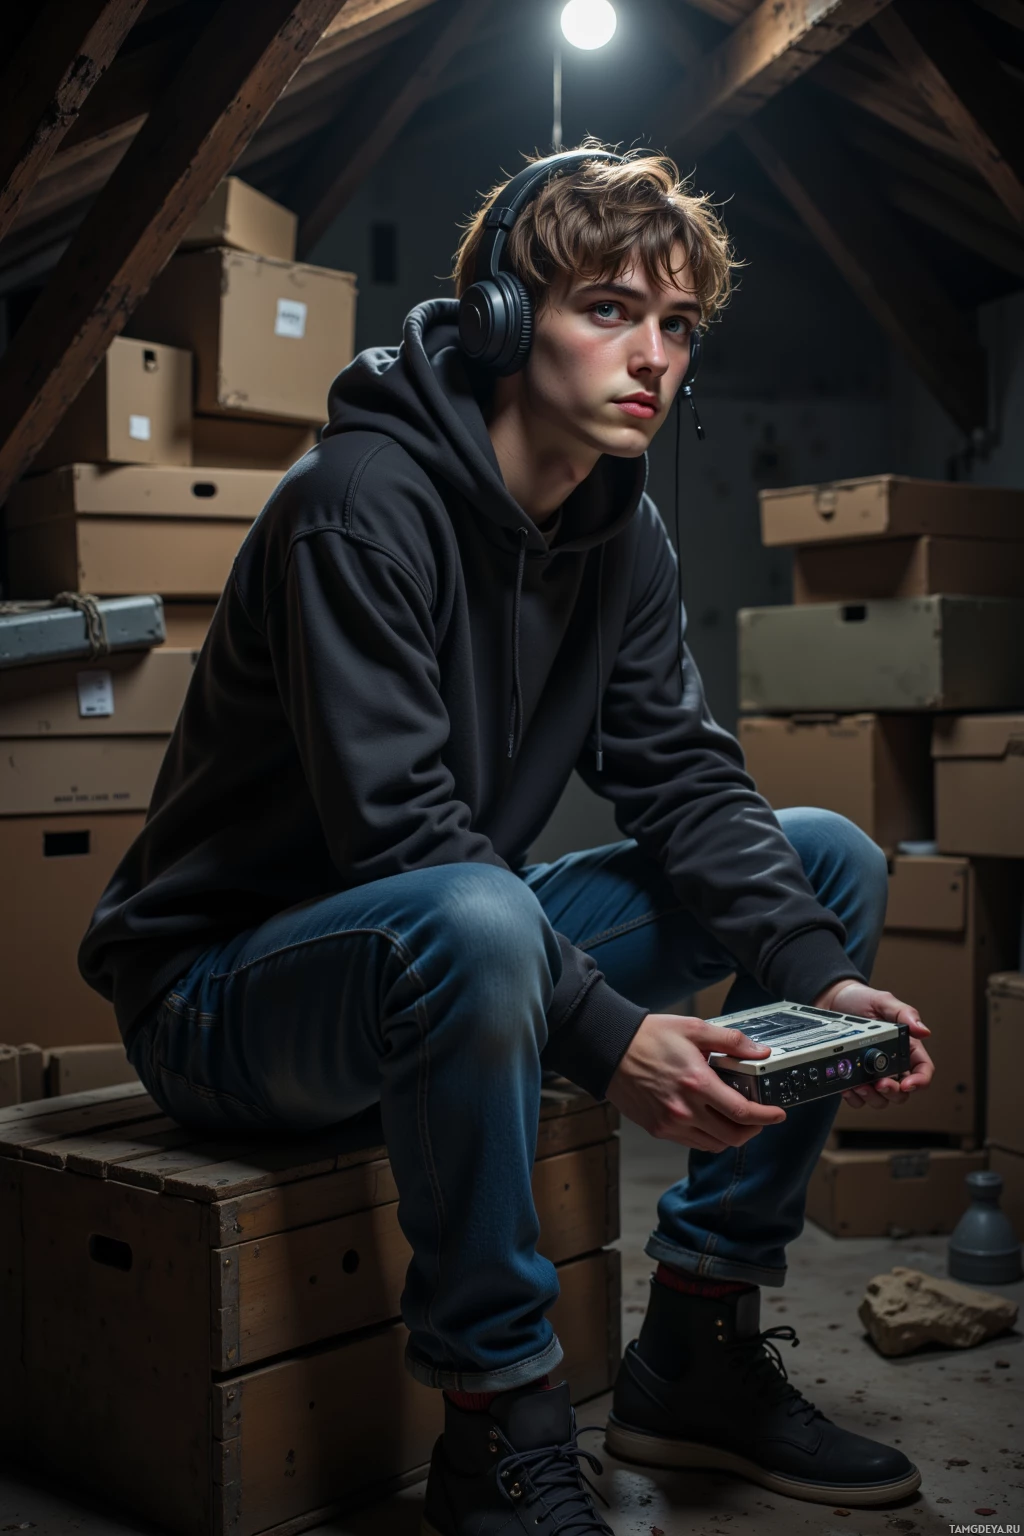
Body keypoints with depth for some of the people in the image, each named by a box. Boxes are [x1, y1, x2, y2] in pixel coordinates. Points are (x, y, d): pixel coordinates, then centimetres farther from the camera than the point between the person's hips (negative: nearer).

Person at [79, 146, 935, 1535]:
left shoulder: (623, 533, 5)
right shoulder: (363, 500, -21)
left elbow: (685, 781, -1)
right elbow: (398, 831, -29)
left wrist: (816, 976, -16)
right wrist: (606, 1037, -34)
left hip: (448, 947, 8)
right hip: (227, 983, -8)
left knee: (831, 859, 1)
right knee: (472, 924, -42)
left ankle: (698, 1351, 2)